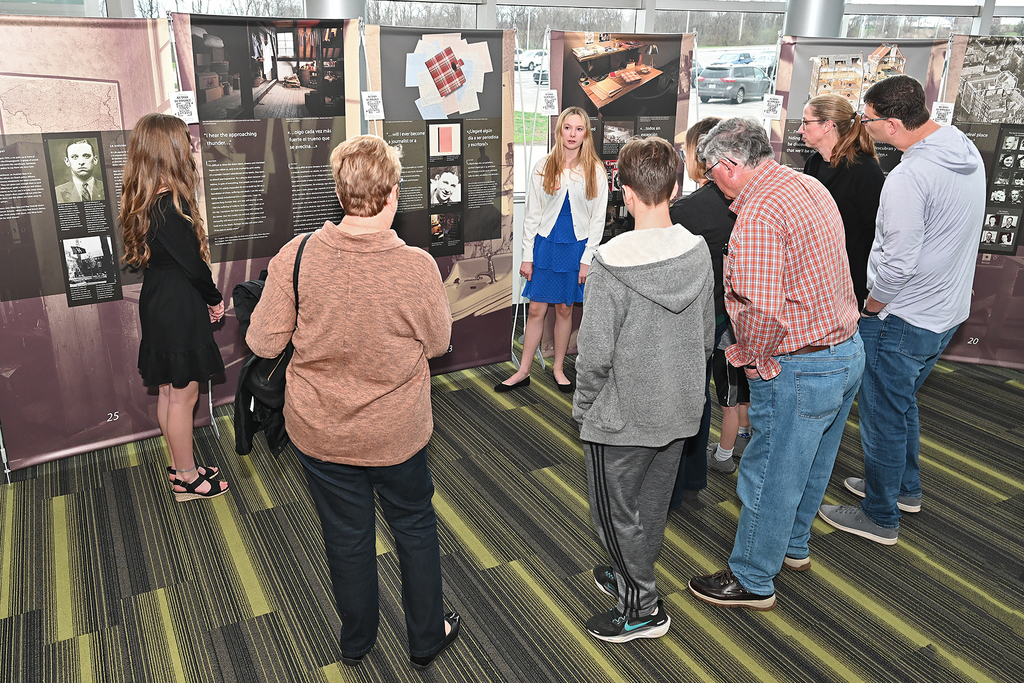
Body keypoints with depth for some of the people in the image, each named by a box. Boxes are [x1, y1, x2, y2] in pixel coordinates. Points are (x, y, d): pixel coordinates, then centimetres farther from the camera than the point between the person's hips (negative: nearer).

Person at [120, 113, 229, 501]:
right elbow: (192, 263, -19)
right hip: (179, 308, -9)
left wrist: (205, 298, 7)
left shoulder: (142, 203, 6)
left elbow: (166, 256, 9)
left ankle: (179, 465, 34)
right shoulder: (172, 205, -22)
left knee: (169, 390, 18)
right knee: (184, 395, 3)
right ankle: (187, 479, 17)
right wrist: (214, 299, -2)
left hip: (157, 305, 9)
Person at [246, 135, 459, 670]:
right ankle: (427, 637, 41)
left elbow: (263, 342, -10)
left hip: (319, 431, 2)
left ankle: (356, 641, 45)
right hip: (397, 433, -1)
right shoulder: (417, 266, -22)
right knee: (415, 526, 22)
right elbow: (437, 343, -6)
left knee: (347, 535, 21)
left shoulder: (297, 256, -18)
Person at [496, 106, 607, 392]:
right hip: (545, 244, 0)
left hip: (576, 246, 0)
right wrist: (527, 256, -1)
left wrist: (587, 258, -6)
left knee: (564, 309, 9)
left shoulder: (595, 170, -2)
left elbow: (598, 218, 0)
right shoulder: (543, 167, 0)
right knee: (536, 309, 3)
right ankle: (523, 371, 15)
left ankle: (558, 368, 25)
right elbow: (532, 214, 2)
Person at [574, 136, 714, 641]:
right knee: (652, 505, 23)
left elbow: (595, 354, -21)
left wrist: (583, 407, -4)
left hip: (622, 417, -6)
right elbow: (707, 337, 5)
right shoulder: (699, 253, -5)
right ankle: (631, 577, 45)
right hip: (680, 410, 7)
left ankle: (641, 607, 27)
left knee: (616, 513, 14)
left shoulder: (610, 265, -24)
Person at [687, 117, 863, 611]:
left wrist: (751, 354, -13)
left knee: (769, 478, 7)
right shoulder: (811, 186, 7)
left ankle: (752, 581, 25)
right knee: (811, 464, 25)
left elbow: (762, 309, -32)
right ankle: (793, 545, 47)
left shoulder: (758, 214, -24)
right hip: (848, 350, 10)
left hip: (798, 369, -10)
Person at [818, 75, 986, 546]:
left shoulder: (909, 177, -27)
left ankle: (880, 518, 23)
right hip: (948, 311, 9)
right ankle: (905, 488, 44)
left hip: (902, 320, -9)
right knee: (902, 403, 26)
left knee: (883, 417, 7)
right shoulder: (968, 153, 3)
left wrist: (869, 309, -10)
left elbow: (898, 265, -28)